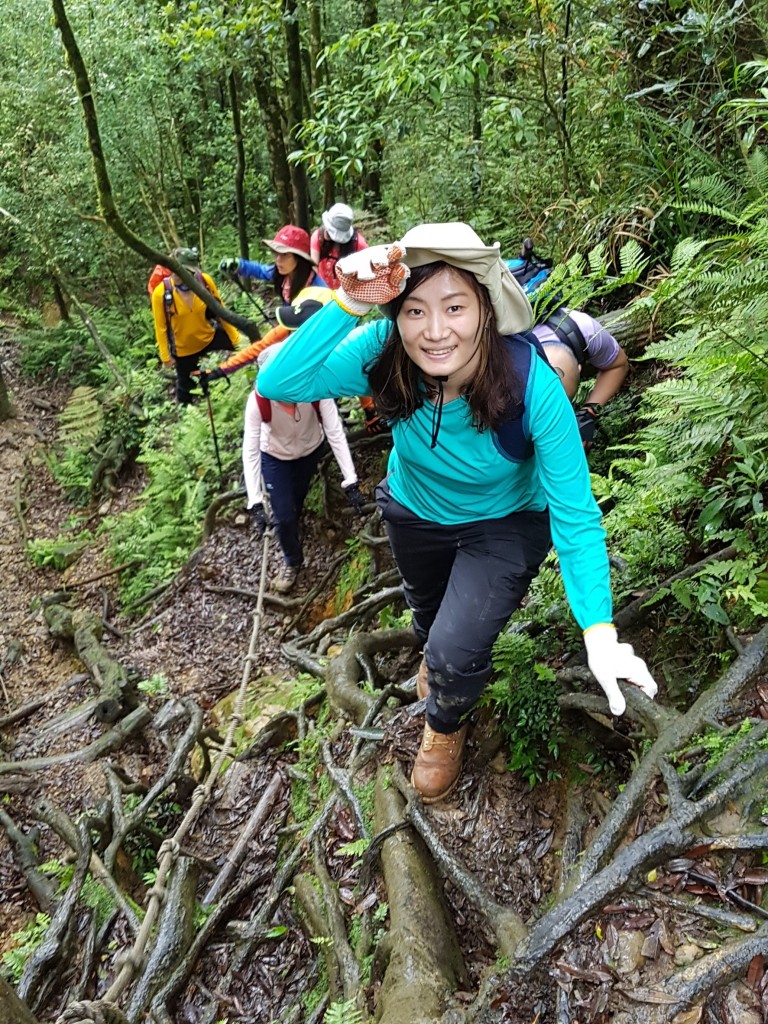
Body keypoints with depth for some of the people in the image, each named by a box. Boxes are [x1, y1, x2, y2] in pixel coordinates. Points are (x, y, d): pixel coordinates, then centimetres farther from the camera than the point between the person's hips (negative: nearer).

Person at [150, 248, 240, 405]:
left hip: (210, 337, 2)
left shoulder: (204, 281, -22)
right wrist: (166, 357, -7)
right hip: (183, 348, -1)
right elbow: (161, 327, -12)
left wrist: (235, 338, -3)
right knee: (186, 385, 17)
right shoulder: (161, 293, -25)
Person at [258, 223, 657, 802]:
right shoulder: (385, 354, -31)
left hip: (506, 522, -3)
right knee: (427, 610, 29)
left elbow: (575, 514, -32)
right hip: (415, 511, 3)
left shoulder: (532, 384, -37)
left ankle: (447, 725, 24)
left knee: (456, 654, -16)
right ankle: (434, 656, 70)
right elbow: (278, 384, -42)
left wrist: (600, 633, -42)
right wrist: (347, 303, -54)